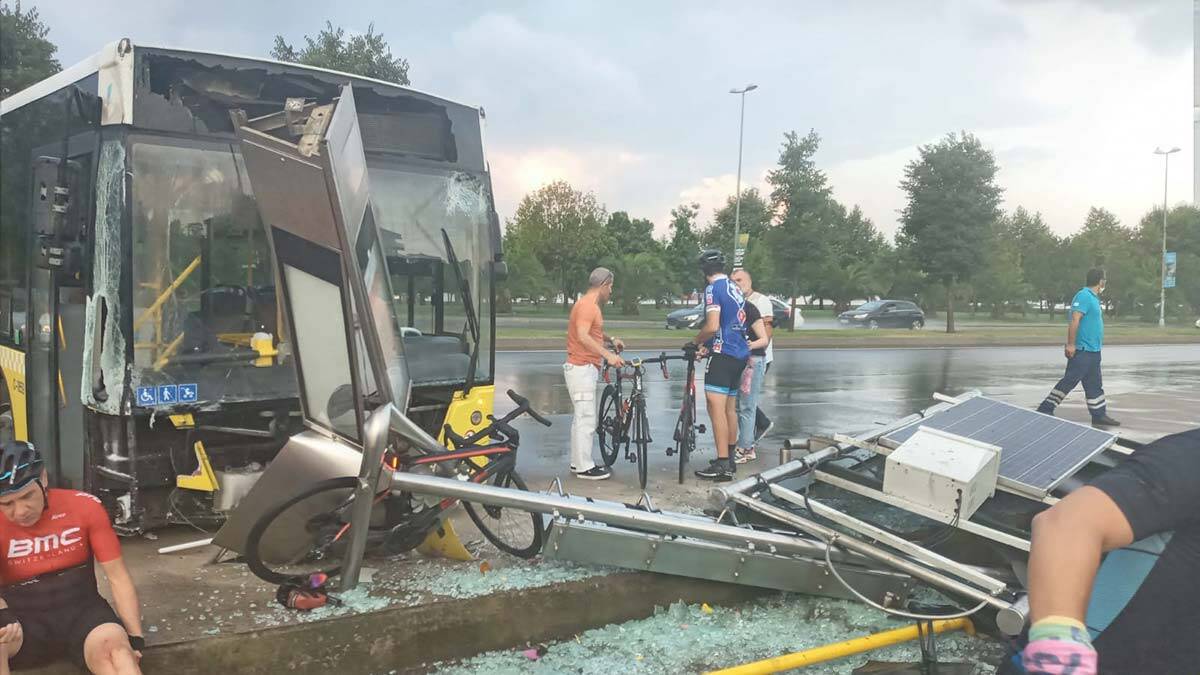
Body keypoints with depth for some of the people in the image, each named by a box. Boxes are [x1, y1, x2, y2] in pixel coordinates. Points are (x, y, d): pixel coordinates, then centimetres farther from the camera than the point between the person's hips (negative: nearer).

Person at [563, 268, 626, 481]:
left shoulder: (590, 305, 17)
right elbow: (583, 336, -29)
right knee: (586, 419, -8)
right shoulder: (587, 305, -15)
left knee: (581, 418, 15)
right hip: (582, 368, -11)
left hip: (584, 368, 11)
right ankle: (584, 467, -5)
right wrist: (608, 355, -34)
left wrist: (611, 340, 19)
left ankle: (578, 462, 22)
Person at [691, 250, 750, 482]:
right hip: (740, 354, 9)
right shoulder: (735, 288, 16)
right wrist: (708, 346, 21)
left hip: (723, 355, -9)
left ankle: (722, 465, -12)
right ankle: (730, 458, 24)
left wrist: (694, 342, -4)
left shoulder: (713, 289, -12)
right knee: (730, 408, 16)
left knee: (716, 408, -9)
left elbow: (712, 326, -20)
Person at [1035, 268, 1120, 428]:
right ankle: (1045, 409, -3)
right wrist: (1071, 344, -25)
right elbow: (1074, 321, -22)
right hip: (1082, 351, -10)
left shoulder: (1093, 298, 17)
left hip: (1092, 351, 10)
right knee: (1069, 381, -8)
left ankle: (1099, 415, 19)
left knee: (1094, 385, 13)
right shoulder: (1084, 296, -15)